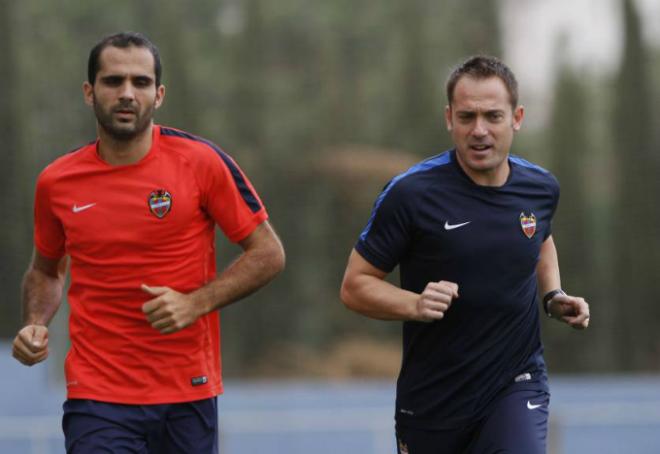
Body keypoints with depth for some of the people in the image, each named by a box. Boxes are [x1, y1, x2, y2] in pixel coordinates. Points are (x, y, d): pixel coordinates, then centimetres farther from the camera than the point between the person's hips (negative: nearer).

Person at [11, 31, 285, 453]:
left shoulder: (201, 162, -5)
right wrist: (35, 324, 0)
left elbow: (268, 254, -1)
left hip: (189, 392, 0)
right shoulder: (56, 183, 2)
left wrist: (195, 303, -14)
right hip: (97, 398, 0)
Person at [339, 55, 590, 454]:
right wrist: (415, 305, -26)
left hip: (517, 386, 1)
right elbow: (355, 286, -8)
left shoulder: (541, 188, 0)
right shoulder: (410, 194, -14)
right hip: (432, 402, -1)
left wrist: (553, 296, 7)